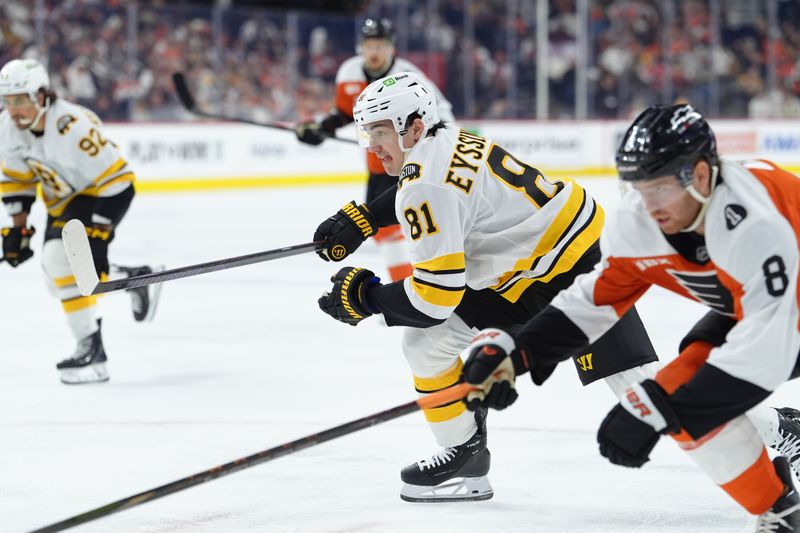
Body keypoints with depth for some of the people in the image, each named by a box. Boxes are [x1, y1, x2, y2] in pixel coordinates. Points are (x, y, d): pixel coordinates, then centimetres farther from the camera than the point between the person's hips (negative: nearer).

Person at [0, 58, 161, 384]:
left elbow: (114, 180, -27)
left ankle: (92, 348, -25)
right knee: (59, 276, 11)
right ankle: (133, 279, 35)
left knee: (62, 257, -28)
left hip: (104, 192, -9)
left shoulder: (73, 127, -33)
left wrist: (97, 231, -26)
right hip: (63, 198, 9)